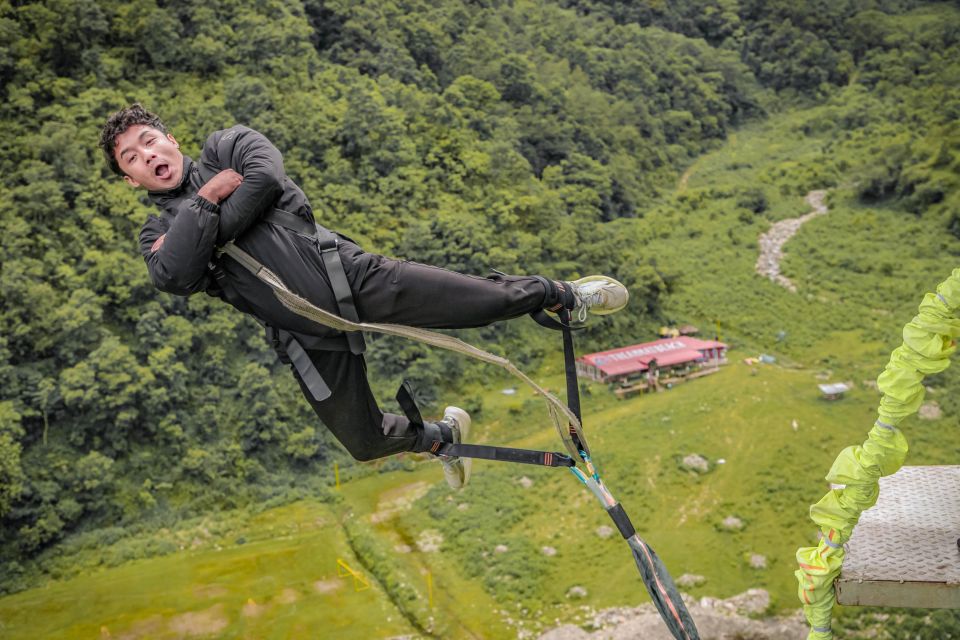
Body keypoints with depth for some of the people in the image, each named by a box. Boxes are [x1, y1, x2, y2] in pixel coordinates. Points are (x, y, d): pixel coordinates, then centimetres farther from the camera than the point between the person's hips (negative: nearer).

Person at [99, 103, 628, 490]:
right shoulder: (157, 235, 13)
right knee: (367, 444, 6)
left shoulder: (226, 146, 11)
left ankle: (561, 295, 17)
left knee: (486, 301, -11)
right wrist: (206, 201, -7)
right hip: (311, 339, 3)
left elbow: (267, 178, -11)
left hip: (350, 275, -2)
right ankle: (441, 434, 36)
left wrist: (211, 230, -6)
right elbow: (176, 278, -11)